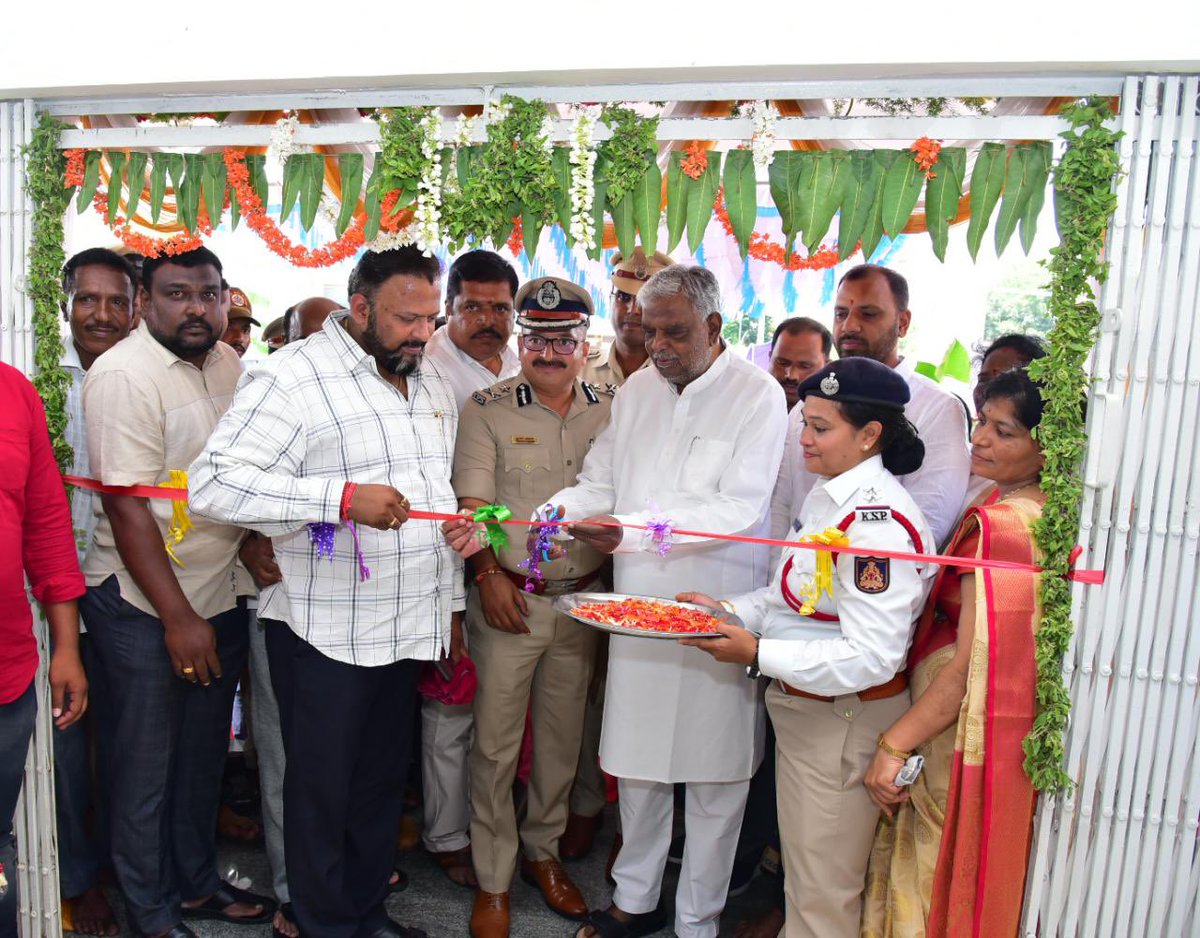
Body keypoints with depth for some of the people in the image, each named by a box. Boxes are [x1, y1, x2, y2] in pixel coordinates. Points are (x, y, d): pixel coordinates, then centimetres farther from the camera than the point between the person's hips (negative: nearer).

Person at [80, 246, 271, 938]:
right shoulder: (125, 375, -16)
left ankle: (198, 882, 37)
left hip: (222, 593, 7)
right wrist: (178, 617, -19)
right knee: (148, 764, 8)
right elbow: (127, 506, -19)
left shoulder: (226, 362, 7)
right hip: (145, 604, -7)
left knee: (205, 751, 19)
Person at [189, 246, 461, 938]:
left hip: (409, 628, 7)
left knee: (385, 781, 18)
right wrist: (341, 495, -29)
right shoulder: (295, 377, -13)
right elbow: (213, 484, -22)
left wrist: (452, 604, 17)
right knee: (322, 788, 9)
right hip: (324, 634, -6)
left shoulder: (432, 384, 11)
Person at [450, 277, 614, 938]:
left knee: (562, 734, 15)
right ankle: (492, 880, 21)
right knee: (496, 740, 4)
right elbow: (471, 498, -7)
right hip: (509, 597, -3)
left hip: (583, 598, 3)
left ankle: (542, 851, 36)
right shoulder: (488, 409, -3)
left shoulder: (610, 410, 6)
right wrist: (488, 572, -16)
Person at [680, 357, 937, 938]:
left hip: (844, 722, -9)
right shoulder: (826, 494, 5)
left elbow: (871, 658, -28)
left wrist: (757, 654, -26)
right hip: (801, 710, 9)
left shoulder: (878, 522, -26)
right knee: (800, 875, 27)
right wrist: (727, 610, 1)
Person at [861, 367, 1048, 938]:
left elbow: (973, 667, -26)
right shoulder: (1042, 514, 5)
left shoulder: (1000, 525, -26)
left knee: (934, 881, 10)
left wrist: (895, 744, -18)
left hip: (963, 736, -9)